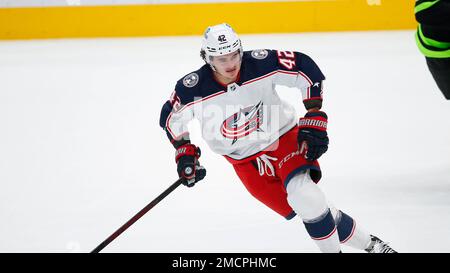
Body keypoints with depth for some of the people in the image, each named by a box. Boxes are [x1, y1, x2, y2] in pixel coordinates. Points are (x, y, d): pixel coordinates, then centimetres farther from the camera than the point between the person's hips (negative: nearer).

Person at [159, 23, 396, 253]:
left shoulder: (260, 64, -23)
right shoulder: (192, 90, -19)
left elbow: (305, 68, -14)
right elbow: (171, 117, 1)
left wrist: (314, 117, -17)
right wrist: (184, 152, -3)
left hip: (283, 136, -1)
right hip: (245, 160, 1)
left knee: (304, 195, -26)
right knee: (308, 208, -9)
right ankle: (365, 243, 6)